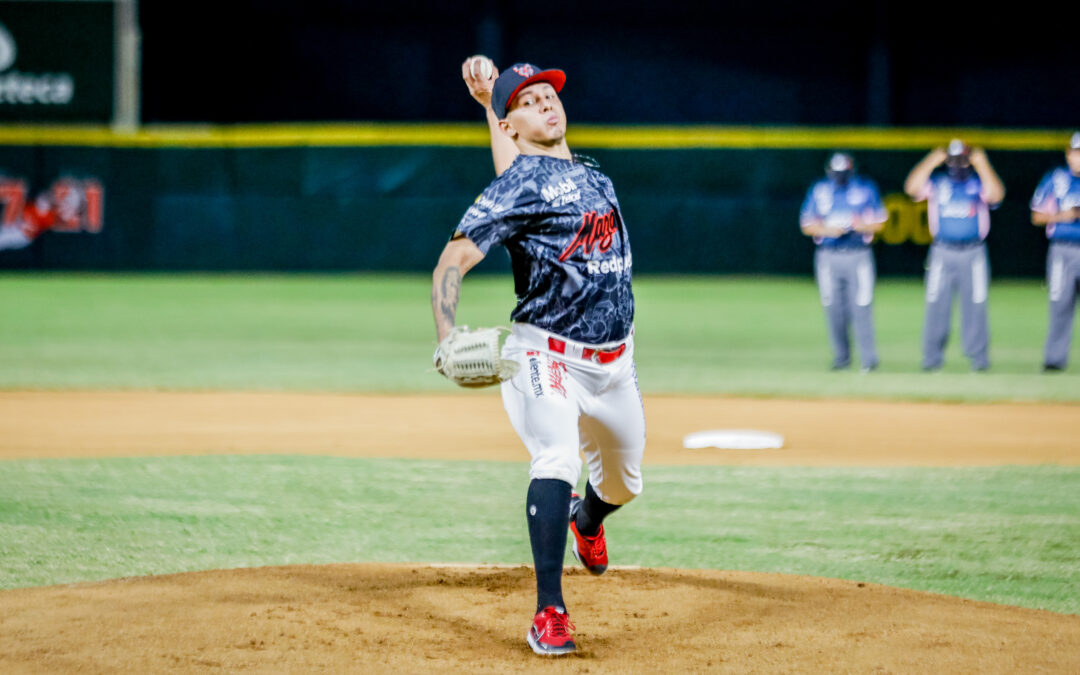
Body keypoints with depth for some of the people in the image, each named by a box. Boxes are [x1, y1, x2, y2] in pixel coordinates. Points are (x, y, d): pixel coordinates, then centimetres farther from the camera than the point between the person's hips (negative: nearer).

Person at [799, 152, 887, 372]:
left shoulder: (866, 189, 2)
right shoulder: (818, 190, 5)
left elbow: (879, 223, 5)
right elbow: (807, 226, 5)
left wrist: (861, 226, -16)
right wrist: (829, 230, -14)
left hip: (858, 255, -2)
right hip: (828, 257, 2)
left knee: (861, 307, -10)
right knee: (833, 309, 3)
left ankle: (869, 359, -7)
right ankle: (841, 357, 16)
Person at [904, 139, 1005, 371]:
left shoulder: (979, 182, 4)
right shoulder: (936, 182, 6)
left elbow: (996, 195, -16)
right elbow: (911, 187, -11)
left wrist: (982, 166, -17)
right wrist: (931, 162, -13)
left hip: (973, 254, -1)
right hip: (942, 253, 1)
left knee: (975, 306, -1)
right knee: (936, 306, 0)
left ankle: (978, 358, 5)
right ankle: (932, 358, 6)